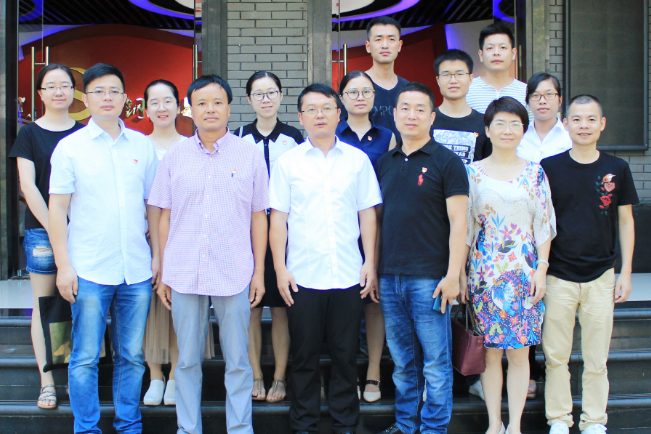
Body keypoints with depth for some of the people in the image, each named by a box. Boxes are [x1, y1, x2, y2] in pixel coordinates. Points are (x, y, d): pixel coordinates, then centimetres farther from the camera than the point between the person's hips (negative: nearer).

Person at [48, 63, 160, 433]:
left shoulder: (142, 145, 8)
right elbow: (57, 209, 0)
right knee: (86, 358, 4)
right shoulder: (70, 147, 1)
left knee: (131, 357, 11)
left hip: (137, 271, 2)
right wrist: (64, 265, -5)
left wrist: (158, 255, 7)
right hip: (89, 272, -2)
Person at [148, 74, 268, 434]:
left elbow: (258, 217, 5)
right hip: (184, 274, 2)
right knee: (187, 360, 10)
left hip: (234, 274, -1)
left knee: (237, 361, 6)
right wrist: (162, 273, 7)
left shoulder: (249, 155, 3)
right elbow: (165, 217, 9)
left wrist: (259, 270, 2)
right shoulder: (175, 158, 7)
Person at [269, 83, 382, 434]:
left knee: (346, 355, 9)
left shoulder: (357, 159, 7)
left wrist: (370, 263, 2)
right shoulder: (287, 162, 4)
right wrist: (280, 268, -3)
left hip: (348, 275, 1)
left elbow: (367, 213, 8)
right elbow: (278, 217, 3)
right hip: (302, 276, 0)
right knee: (305, 356, 8)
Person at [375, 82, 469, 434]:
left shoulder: (446, 162, -4)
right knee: (403, 362, 14)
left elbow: (458, 221, -8)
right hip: (389, 277, 5)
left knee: (435, 362, 3)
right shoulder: (385, 163, 12)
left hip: (428, 278, -5)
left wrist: (453, 275, -14)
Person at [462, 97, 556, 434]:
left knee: (519, 351, 3)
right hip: (485, 270, 0)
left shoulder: (535, 173, 6)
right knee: (490, 351, 4)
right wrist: (460, 272, 0)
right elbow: (464, 225, 4)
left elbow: (543, 225, 6)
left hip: (524, 270, 1)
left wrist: (542, 268, -2)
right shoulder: (473, 173, 3)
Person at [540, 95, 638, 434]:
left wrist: (626, 272, 5)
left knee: (597, 359, 9)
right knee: (555, 356, 7)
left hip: (601, 277, 1)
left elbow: (625, 221, 8)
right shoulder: (549, 167, -1)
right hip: (558, 276, -1)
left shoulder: (617, 169, 2)